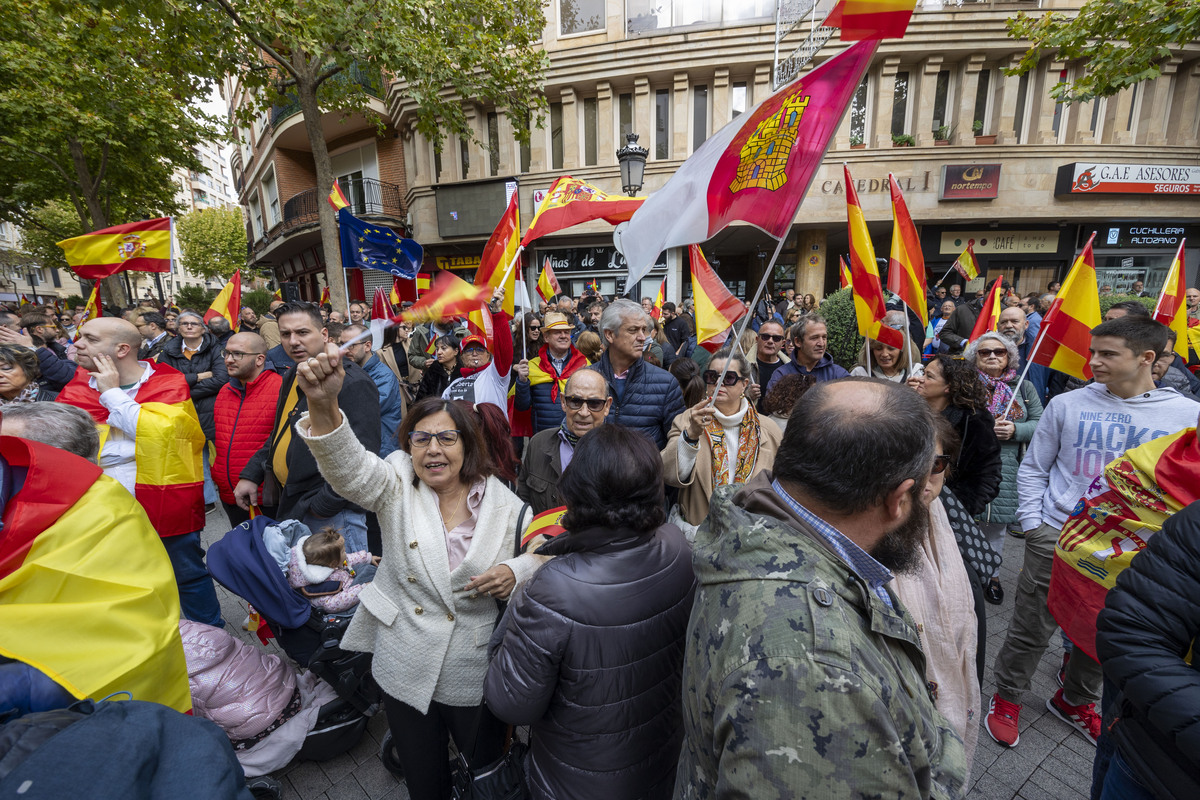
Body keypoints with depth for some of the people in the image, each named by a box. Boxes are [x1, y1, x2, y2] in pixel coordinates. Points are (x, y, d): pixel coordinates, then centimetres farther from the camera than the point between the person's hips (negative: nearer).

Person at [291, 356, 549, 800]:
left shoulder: (504, 504, -11)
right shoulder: (397, 487, -10)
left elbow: (539, 556, 0)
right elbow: (349, 467, -29)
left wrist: (515, 573, -23)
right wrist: (323, 406, -48)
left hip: (478, 675, 0)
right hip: (406, 669, 1)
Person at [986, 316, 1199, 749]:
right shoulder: (1066, 405, -5)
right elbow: (1033, 468, 3)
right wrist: (1032, 524, -3)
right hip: (1056, 536, -2)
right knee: (1031, 628, 5)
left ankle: (1075, 700, 42)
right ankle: (1007, 698, 25)